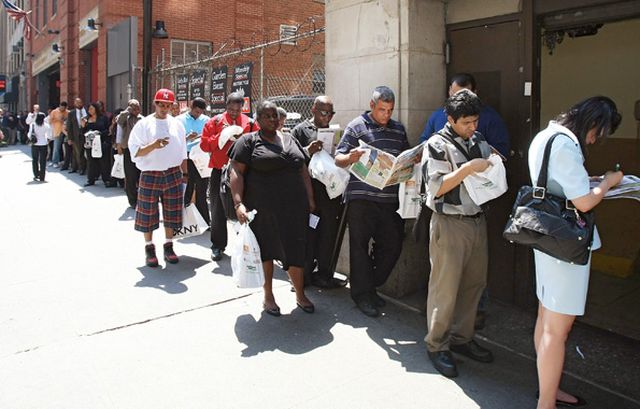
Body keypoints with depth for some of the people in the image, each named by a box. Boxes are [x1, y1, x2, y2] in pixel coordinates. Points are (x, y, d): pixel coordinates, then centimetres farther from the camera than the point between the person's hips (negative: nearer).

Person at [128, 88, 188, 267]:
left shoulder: (177, 124, 7)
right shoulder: (143, 124, -4)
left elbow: (182, 152, 12)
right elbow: (135, 152, -9)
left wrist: (185, 174, 12)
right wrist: (153, 145, -24)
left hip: (173, 175, 3)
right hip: (150, 175, -3)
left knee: (171, 212, 9)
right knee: (148, 213, 4)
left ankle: (168, 246, 23)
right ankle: (149, 248, 19)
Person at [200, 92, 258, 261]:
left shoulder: (249, 123, 4)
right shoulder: (215, 121, 3)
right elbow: (204, 144, -2)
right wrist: (221, 136, -15)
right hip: (220, 171, 0)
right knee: (218, 210, 6)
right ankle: (217, 246, 18)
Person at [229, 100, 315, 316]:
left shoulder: (290, 140, 16)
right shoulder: (248, 141, 0)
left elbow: (303, 170, 18)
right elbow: (236, 172, -7)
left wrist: (310, 199, 11)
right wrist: (238, 203, -18)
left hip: (294, 207, 4)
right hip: (263, 209, -4)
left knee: (295, 250, 6)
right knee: (265, 250, 8)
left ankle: (300, 295, 21)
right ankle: (268, 296, 23)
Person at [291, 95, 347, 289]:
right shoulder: (301, 130, 3)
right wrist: (307, 151, -23)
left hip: (331, 191, 5)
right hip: (309, 191, -5)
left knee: (328, 234, 9)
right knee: (309, 234, 0)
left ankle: (324, 274, 20)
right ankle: (305, 274, 12)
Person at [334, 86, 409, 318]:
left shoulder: (399, 129, 16)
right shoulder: (356, 127, 0)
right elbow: (338, 159, -3)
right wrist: (350, 158, -25)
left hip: (390, 198, 5)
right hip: (361, 197, -5)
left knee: (392, 244, 7)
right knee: (360, 245, 2)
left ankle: (370, 287, 27)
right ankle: (362, 294, 16)